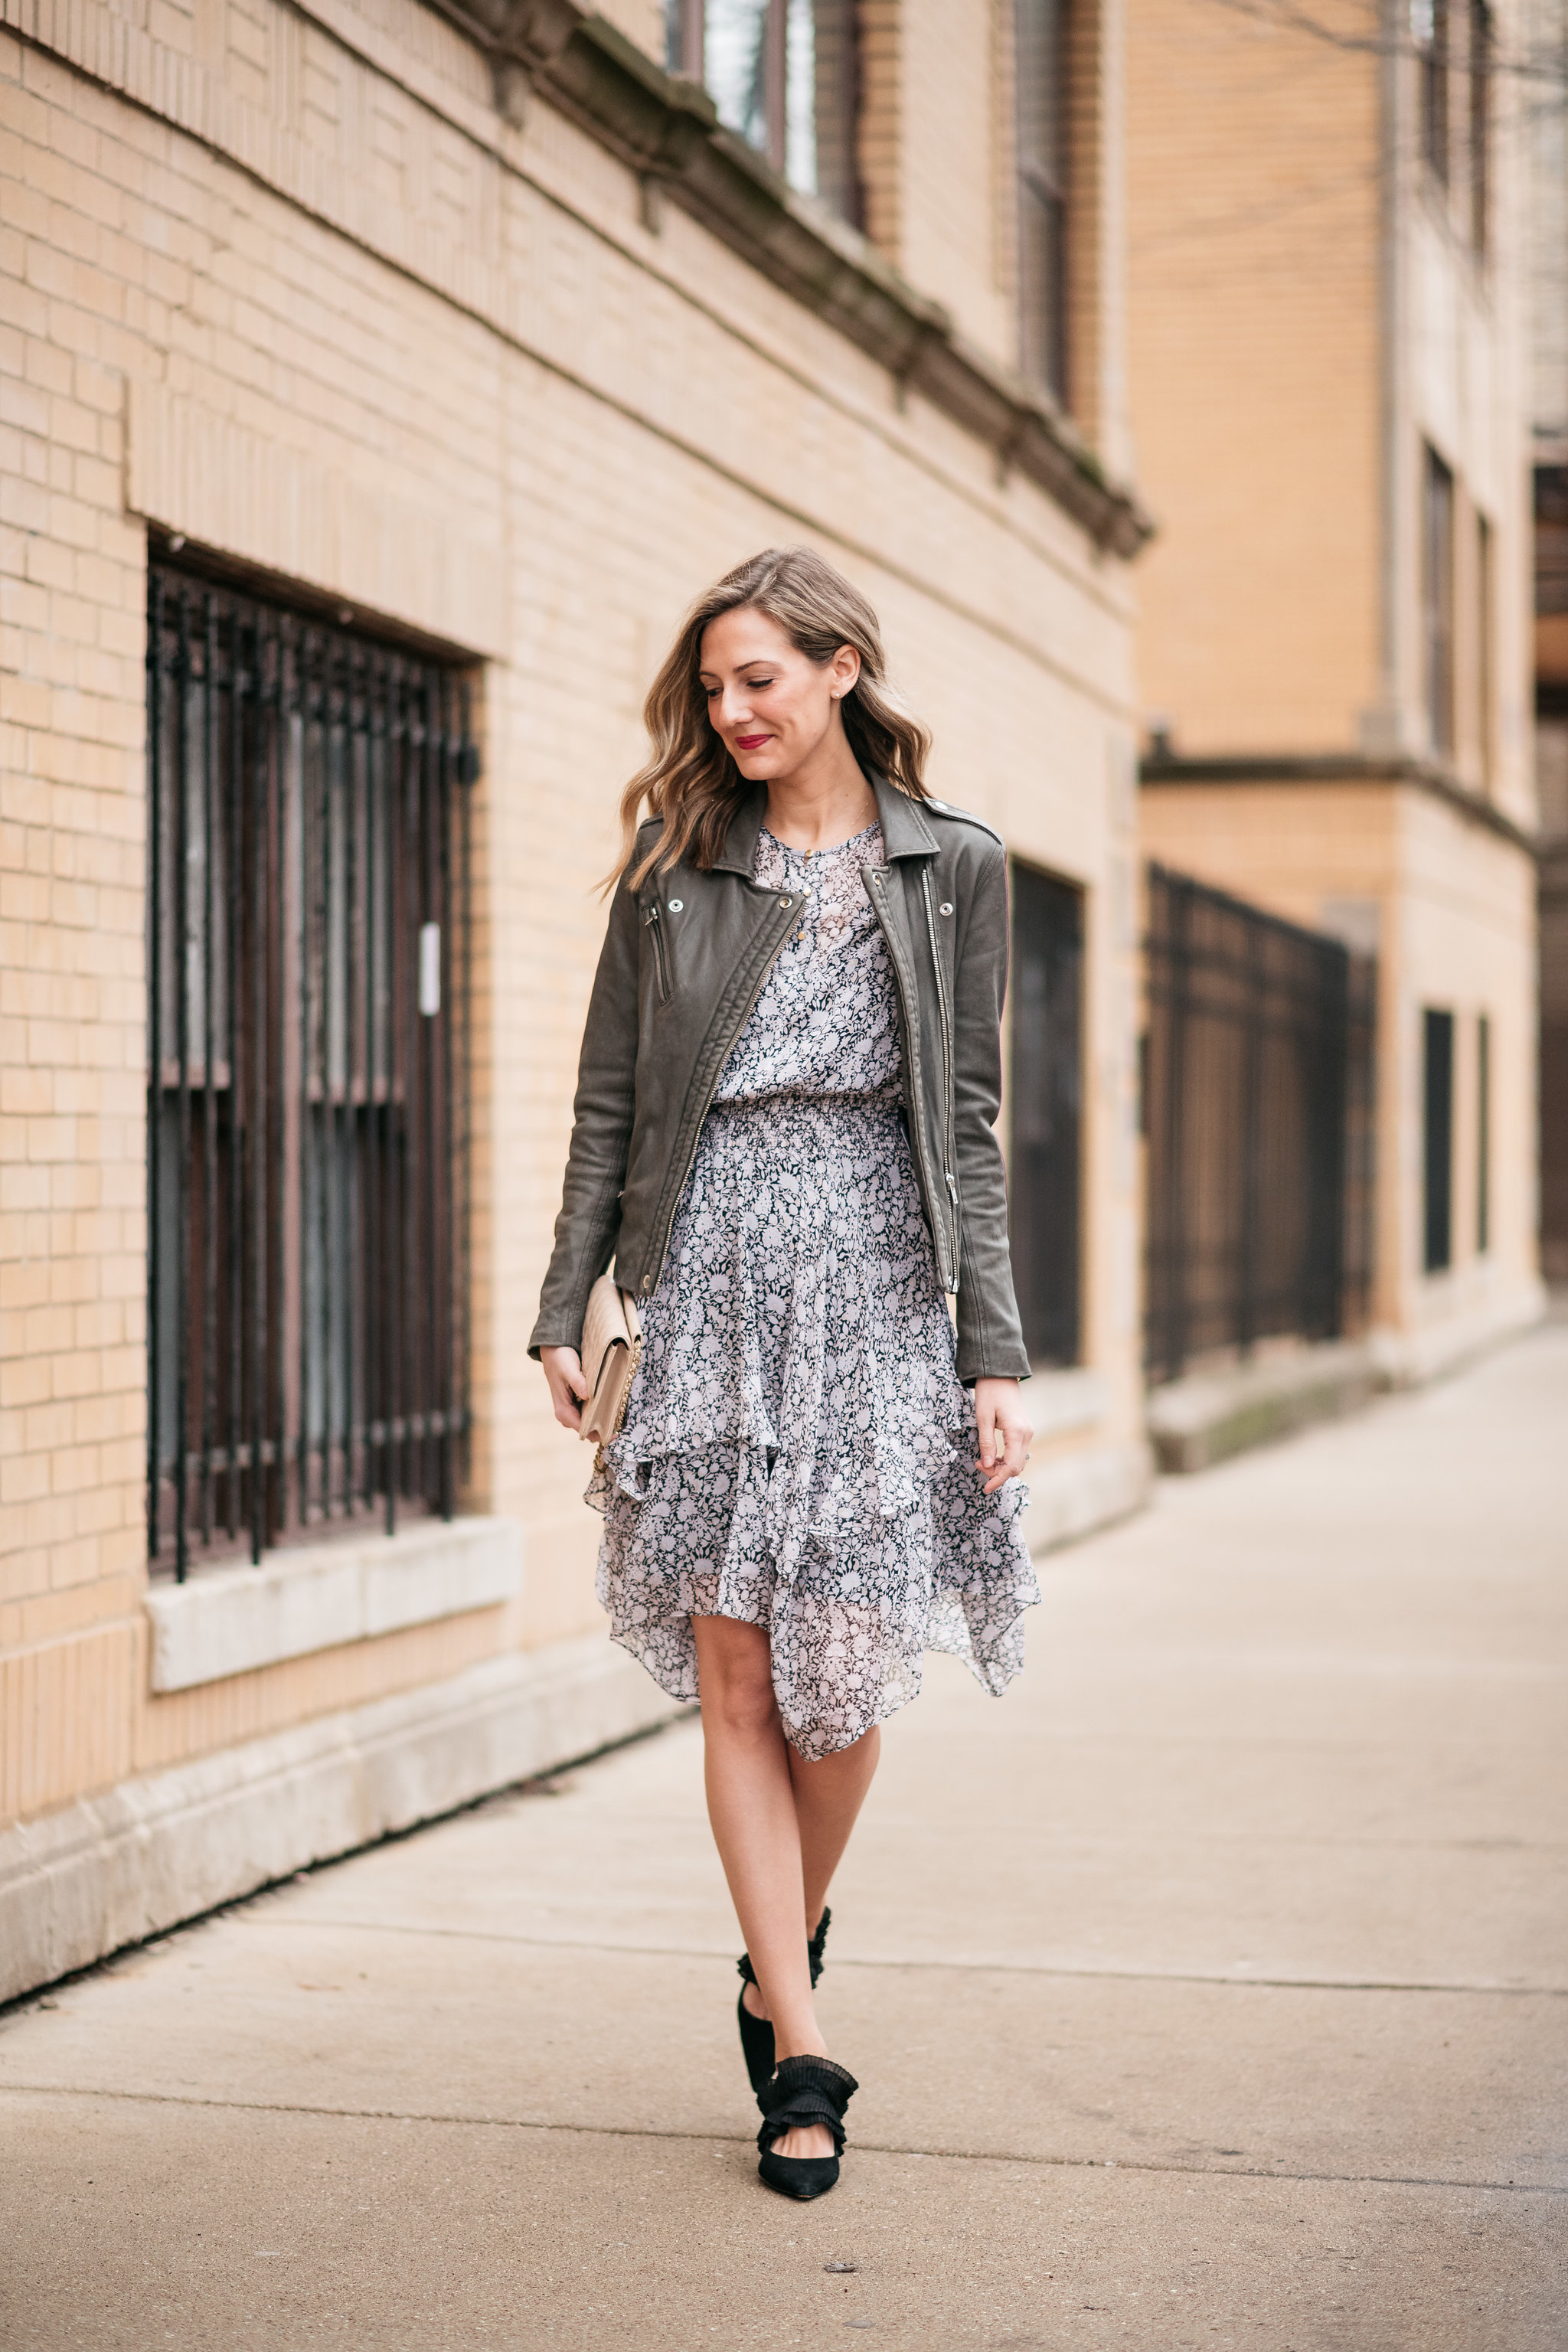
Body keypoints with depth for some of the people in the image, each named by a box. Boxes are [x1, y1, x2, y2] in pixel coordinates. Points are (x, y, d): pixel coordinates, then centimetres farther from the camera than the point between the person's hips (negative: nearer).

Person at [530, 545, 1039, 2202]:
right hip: (708, 1274, 1)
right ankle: (802, 2055, 4)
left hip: (872, 1272, -1)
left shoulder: (950, 868, 5)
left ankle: (785, 1959, 27)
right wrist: (563, 1310, 3)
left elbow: (967, 1129, 4)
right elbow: (608, 1110, 9)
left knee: (845, 1667, 0)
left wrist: (995, 1357, -1)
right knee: (734, 1675, -2)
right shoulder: (674, 867, 8)